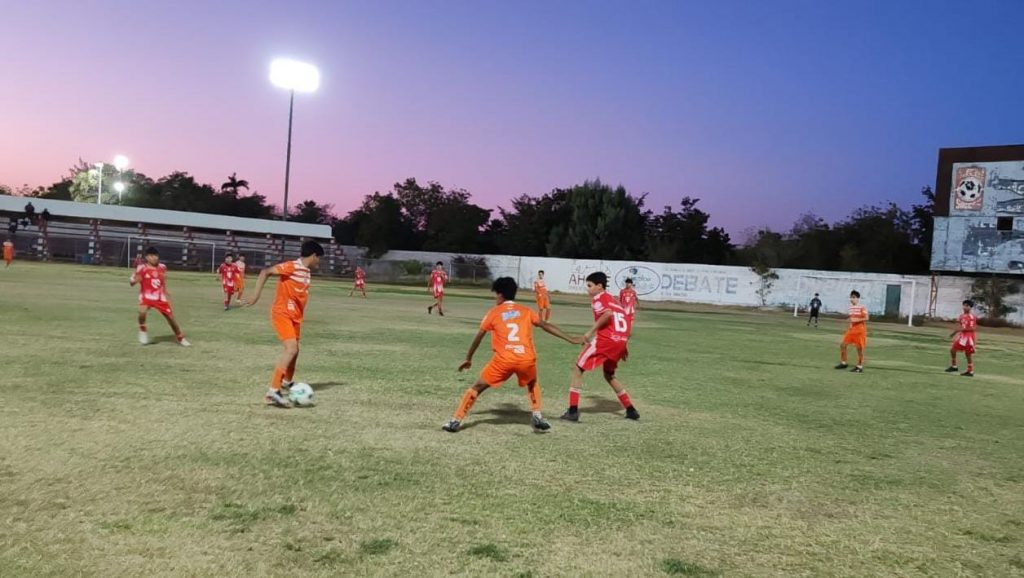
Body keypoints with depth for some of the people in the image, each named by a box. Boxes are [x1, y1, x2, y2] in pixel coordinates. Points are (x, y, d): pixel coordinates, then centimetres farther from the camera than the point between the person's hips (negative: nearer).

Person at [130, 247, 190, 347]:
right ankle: (142, 330, -4)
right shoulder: (142, 268, -12)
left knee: (171, 317, 6)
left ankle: (180, 338, 24)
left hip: (160, 297, 4)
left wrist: (166, 292, 18)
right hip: (147, 296, -4)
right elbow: (131, 282, -14)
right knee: (142, 311, -33)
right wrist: (135, 279, -35)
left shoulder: (162, 267, 2)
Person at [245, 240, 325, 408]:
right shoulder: (291, 267, -17)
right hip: (282, 314, -9)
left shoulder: (306, 271, 10)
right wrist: (257, 295, -24)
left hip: (295, 316, 9)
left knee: (294, 350, 22)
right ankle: (273, 392, -26)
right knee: (291, 349, -23)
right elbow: (265, 272, -19)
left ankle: (287, 382, 46)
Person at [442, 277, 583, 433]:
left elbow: (478, 338, 19)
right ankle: (537, 417, 19)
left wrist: (468, 359, 30)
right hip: (527, 358, 2)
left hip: (504, 359, -2)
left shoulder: (494, 312, 13)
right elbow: (546, 326, 14)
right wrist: (571, 339, 18)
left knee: (477, 387, 13)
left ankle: (456, 421, 9)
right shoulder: (526, 311, 18)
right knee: (533, 384, 33)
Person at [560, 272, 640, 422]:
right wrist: (624, 346, 26)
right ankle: (631, 410, 27)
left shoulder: (598, 298, 0)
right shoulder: (613, 299, 24)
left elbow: (608, 313, -20)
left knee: (577, 369, 3)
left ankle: (573, 411, -5)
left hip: (605, 339, -8)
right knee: (609, 374, 28)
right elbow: (625, 321, 23)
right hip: (620, 341, 8)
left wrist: (591, 332, -16)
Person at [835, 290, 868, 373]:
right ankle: (843, 363, 15)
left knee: (859, 348, 0)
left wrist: (857, 320, -24)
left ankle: (859, 366, 10)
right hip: (851, 329, 7)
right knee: (843, 345, 2)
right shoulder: (851, 308, 10)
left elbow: (866, 318, -17)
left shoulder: (862, 308, -13)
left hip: (860, 330, -7)